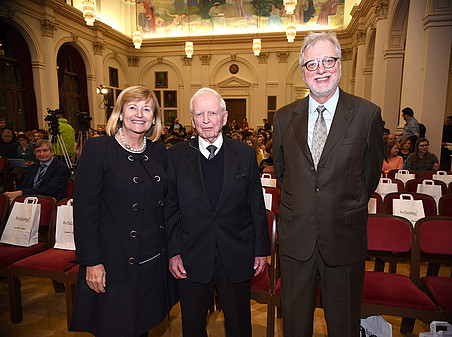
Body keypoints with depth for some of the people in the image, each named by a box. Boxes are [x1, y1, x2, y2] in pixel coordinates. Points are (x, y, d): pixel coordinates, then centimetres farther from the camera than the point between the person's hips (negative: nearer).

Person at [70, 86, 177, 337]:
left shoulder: (159, 151, 5)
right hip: (115, 261, -4)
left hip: (154, 260, 5)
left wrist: (172, 251, 8)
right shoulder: (97, 149, -10)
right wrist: (91, 262, -13)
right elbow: (84, 210, -11)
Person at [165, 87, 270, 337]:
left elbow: (257, 206, 1)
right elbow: (170, 208, 0)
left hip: (237, 258, 1)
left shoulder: (245, 154, -2)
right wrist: (173, 252, -3)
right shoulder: (176, 156, -3)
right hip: (191, 259, 0)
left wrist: (261, 249, 1)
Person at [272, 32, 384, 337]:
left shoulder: (368, 114, -5)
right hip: (296, 239, 2)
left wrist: (348, 208, 12)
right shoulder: (284, 117, 2)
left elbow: (371, 173, 4)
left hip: (345, 240, -1)